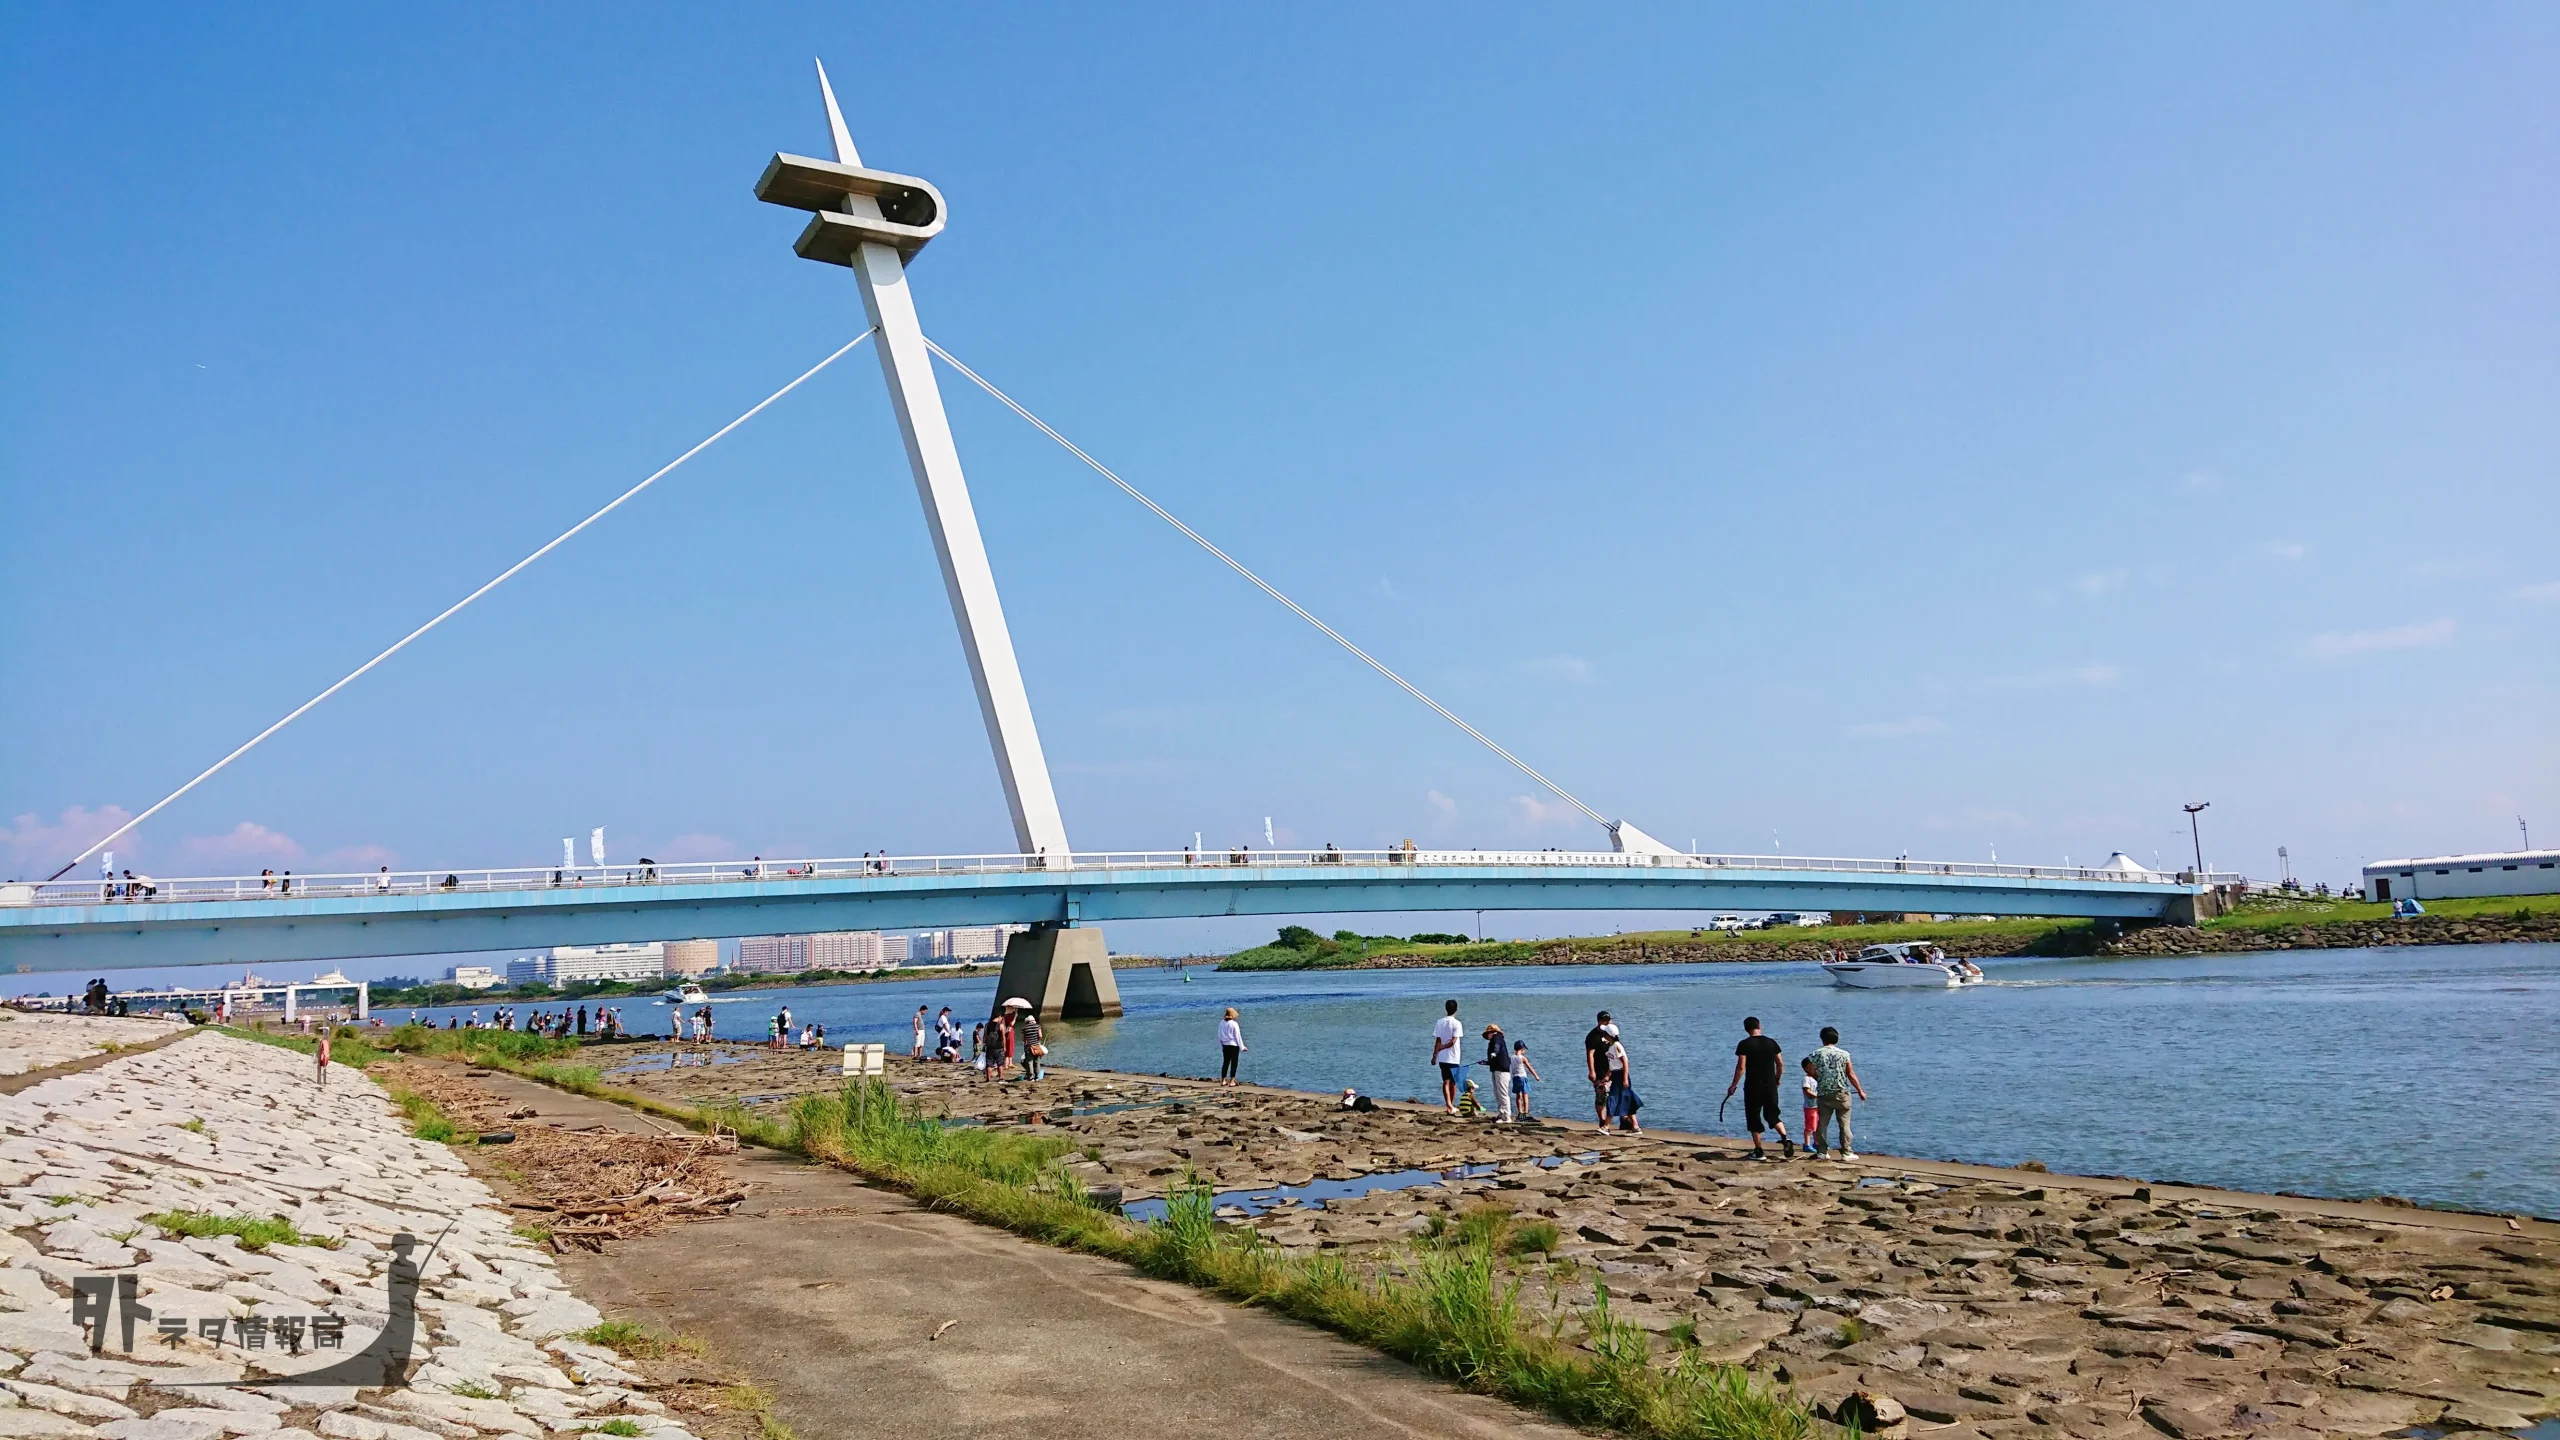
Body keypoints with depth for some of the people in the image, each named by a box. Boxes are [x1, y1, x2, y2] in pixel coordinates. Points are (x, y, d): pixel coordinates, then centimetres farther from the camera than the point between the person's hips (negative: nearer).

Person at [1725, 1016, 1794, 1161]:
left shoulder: (1744, 1044, -8)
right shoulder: (1771, 1043, 4)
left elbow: (1741, 1067, -14)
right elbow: (1781, 1064, 7)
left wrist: (1733, 1085, -5)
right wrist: (1777, 1080, 23)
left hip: (1753, 1087, -4)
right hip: (1770, 1086, 4)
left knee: (1753, 1118, 7)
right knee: (1772, 1115, 17)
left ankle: (1759, 1152, 8)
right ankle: (1785, 1138, -7)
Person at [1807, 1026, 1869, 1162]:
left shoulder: (1815, 1055, -4)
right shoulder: (1844, 1054, -5)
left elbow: (1813, 1075, 0)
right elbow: (1851, 1075, -3)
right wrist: (1860, 1091, 9)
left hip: (1823, 1095, 1)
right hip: (1841, 1094, -1)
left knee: (1822, 1123, 7)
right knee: (1844, 1124, 5)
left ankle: (1822, 1151, 7)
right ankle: (1846, 1152, 6)